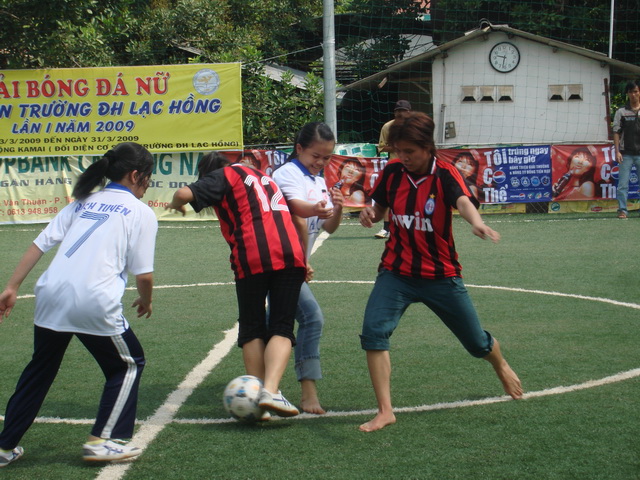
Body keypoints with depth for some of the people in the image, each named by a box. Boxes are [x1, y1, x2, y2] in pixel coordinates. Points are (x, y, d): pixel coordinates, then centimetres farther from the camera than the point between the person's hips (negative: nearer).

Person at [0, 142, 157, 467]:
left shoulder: (82, 202, 20)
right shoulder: (140, 212, 6)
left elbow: (40, 243, 12)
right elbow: (144, 274, 1)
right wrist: (145, 302, 21)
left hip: (50, 297, 5)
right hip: (94, 304, -5)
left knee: (40, 368, 23)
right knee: (128, 365, 18)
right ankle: (101, 441, 11)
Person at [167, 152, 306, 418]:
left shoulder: (224, 176, 10)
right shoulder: (262, 176, 30)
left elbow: (184, 193, -6)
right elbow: (298, 218, 29)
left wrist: (175, 205, 17)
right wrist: (302, 261, 30)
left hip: (252, 258, -4)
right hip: (291, 254, 4)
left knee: (252, 329, 9)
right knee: (281, 328, 3)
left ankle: (257, 397, 4)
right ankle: (271, 391, -16)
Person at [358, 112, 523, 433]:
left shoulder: (445, 174, -15)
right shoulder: (392, 172, -3)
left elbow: (463, 201, -35)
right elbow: (380, 209, 13)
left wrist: (477, 224, -58)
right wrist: (370, 214, -12)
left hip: (441, 276, -2)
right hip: (397, 273, 2)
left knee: (477, 343, 12)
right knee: (373, 331, -21)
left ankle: (502, 367, 49)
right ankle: (385, 411, -14)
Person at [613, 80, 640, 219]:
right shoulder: (621, 112, 7)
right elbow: (616, 132, 5)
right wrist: (617, 151, -4)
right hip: (626, 154, 0)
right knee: (623, 184, -1)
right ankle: (622, 210, 3)